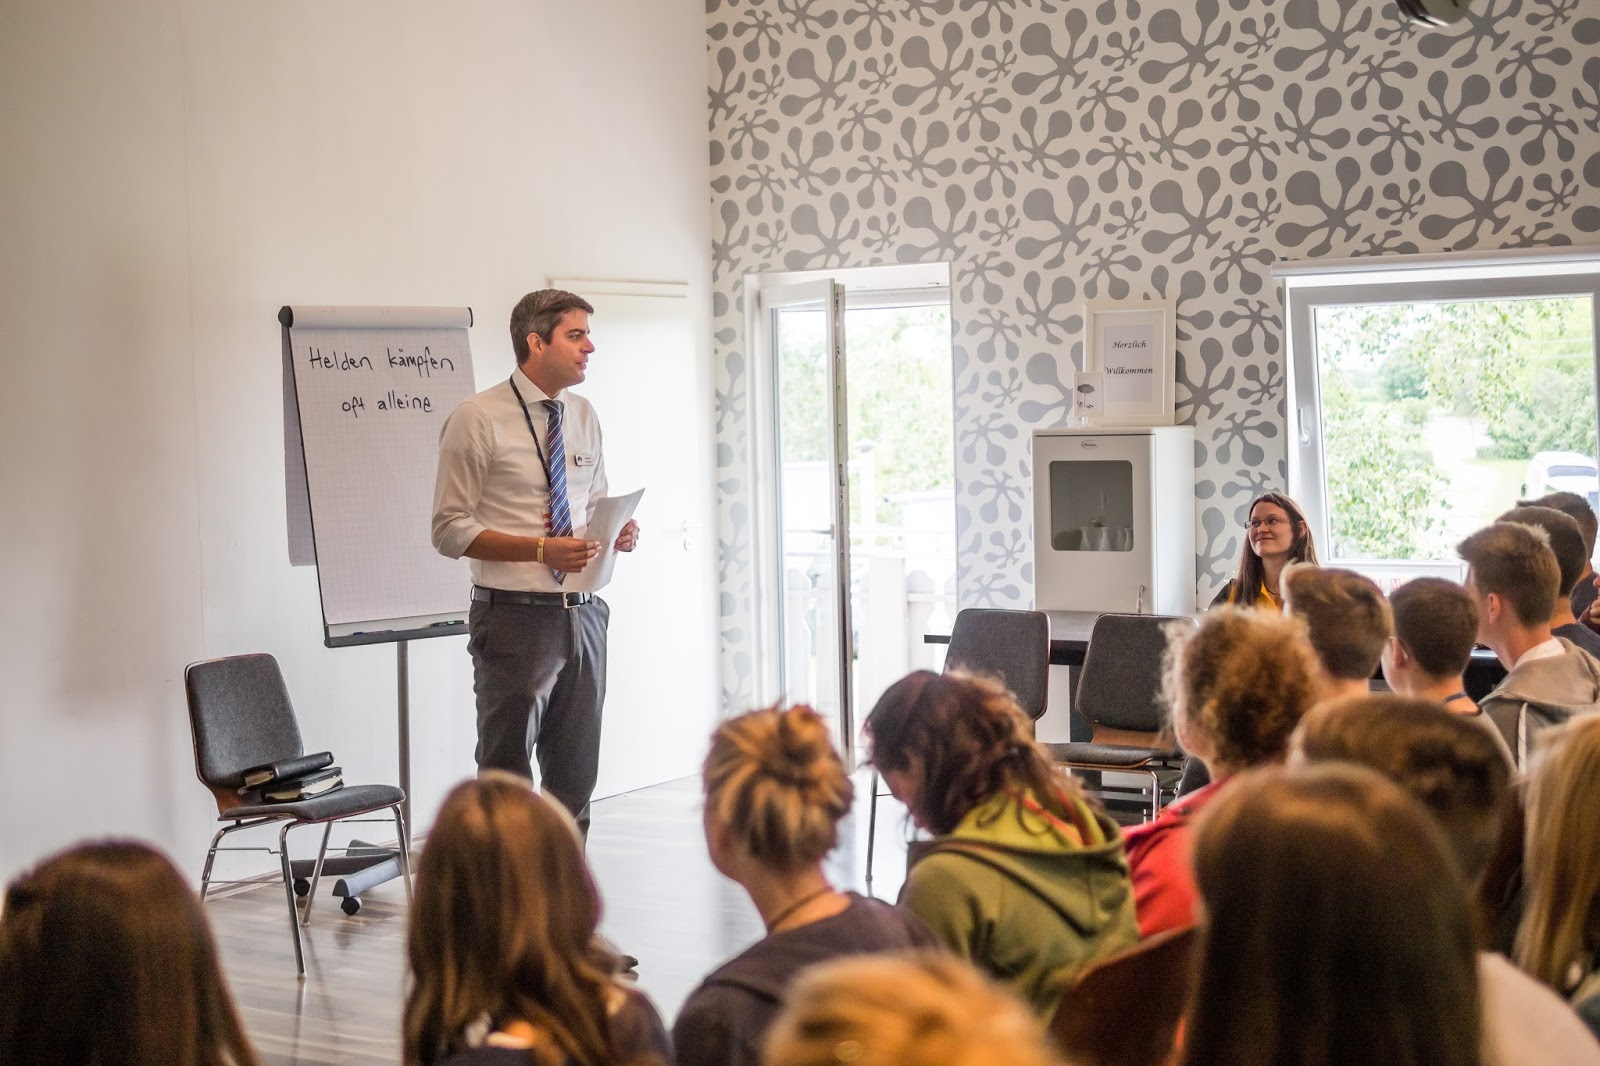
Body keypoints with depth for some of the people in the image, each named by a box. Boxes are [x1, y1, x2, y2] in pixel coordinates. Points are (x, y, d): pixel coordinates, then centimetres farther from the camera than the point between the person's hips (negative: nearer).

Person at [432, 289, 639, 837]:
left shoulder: (583, 416, 11)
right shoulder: (477, 420, -9)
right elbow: (450, 530, -11)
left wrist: (617, 533, -1)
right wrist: (542, 551, -22)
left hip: (581, 613, 7)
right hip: (517, 617, -6)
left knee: (576, 773, 13)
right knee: (507, 779, 0)